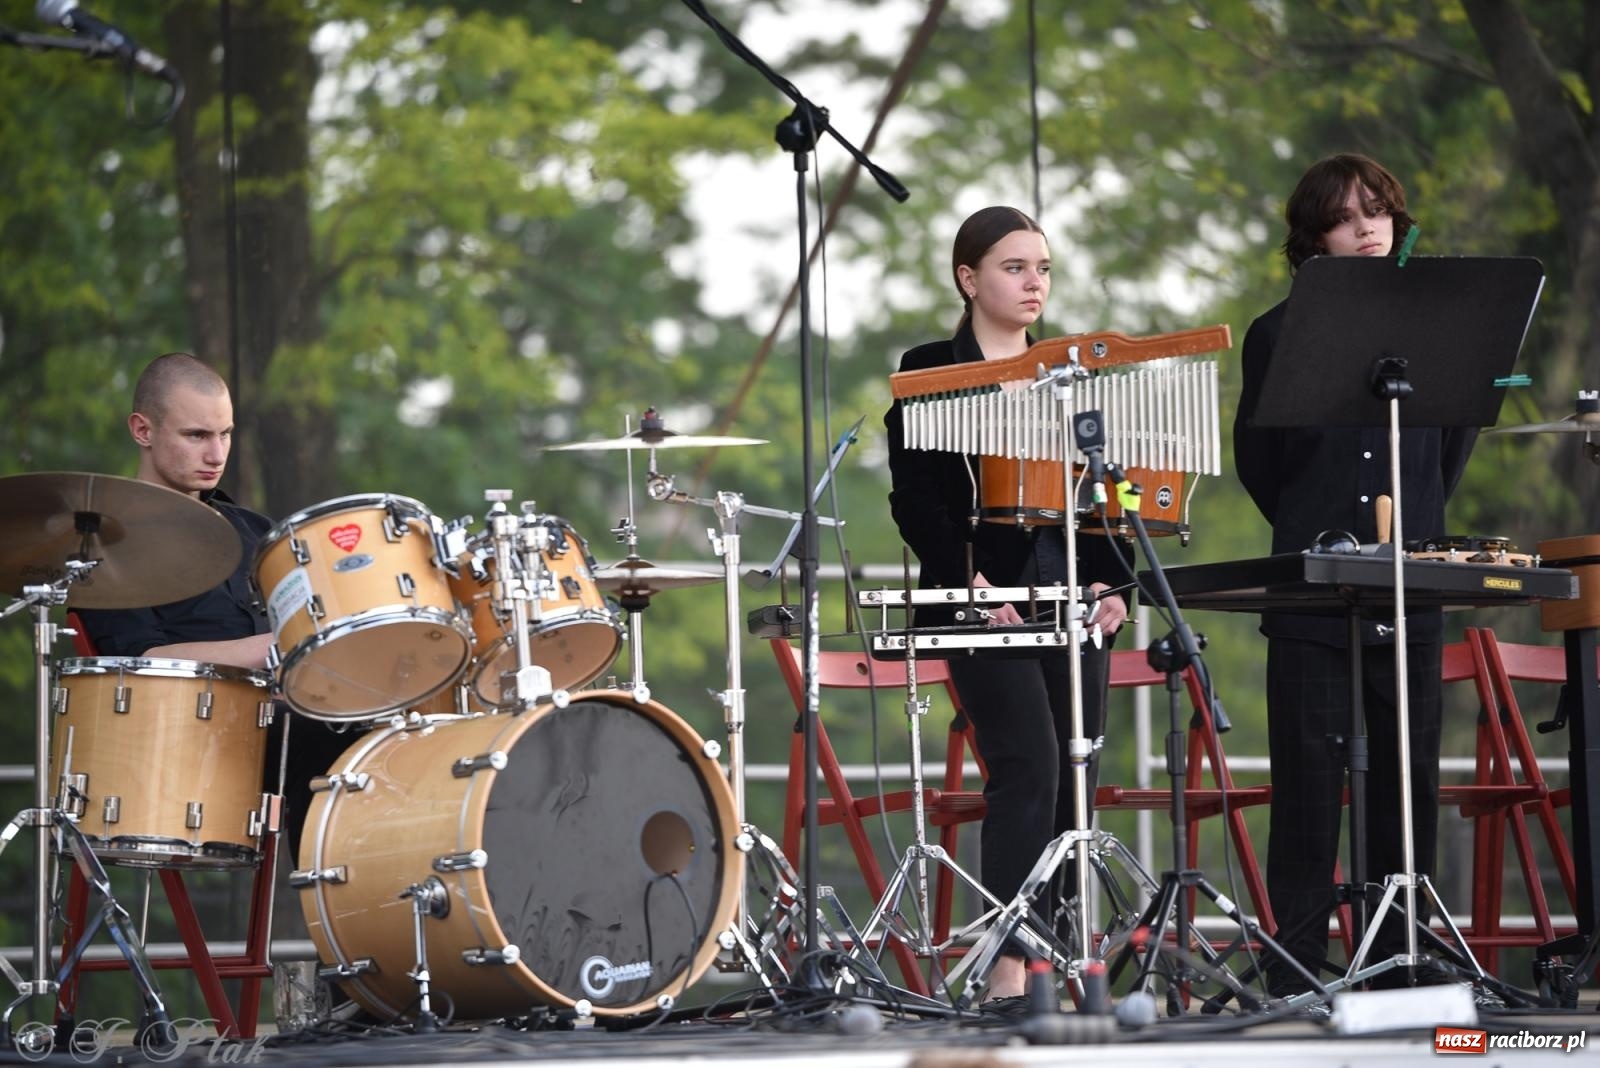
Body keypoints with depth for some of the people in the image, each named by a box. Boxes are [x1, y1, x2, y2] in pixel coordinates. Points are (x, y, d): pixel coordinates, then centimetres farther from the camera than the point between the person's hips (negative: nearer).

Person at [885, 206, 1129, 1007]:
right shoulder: (930, 371, 3)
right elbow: (914, 499, -4)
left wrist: (1109, 581, 1)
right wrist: (966, 577, -17)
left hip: (1071, 597, 5)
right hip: (985, 596, -5)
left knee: (1074, 778, 2)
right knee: (1028, 766, -19)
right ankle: (1006, 970, -20)